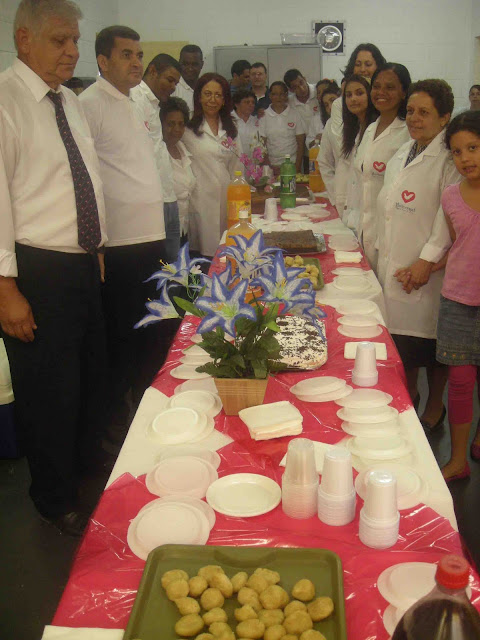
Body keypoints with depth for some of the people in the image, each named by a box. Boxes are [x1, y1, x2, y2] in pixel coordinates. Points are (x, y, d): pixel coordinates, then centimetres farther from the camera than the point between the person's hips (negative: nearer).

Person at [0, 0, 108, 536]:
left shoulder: (69, 102, 13)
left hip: (82, 264, 8)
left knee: (91, 376, 21)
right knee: (50, 390, 4)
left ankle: (88, 466, 45)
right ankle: (55, 498, 27)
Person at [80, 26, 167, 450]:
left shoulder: (134, 105, 18)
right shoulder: (90, 105, -10)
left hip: (149, 239, 9)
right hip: (117, 245, -9)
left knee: (150, 334, 16)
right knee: (119, 335, 2)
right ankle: (114, 420, 17)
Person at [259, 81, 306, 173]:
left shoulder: (295, 114, 4)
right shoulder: (264, 116, 3)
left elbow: (301, 143, 3)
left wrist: (298, 167, -5)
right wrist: (268, 165, -7)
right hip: (272, 166, 0)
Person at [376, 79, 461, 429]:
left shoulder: (450, 158, -12)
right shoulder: (401, 155, 15)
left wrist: (428, 261, -20)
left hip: (428, 271, -7)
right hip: (394, 265, 7)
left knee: (430, 344, 5)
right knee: (401, 338, 15)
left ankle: (435, 408, 24)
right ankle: (409, 397, 35)